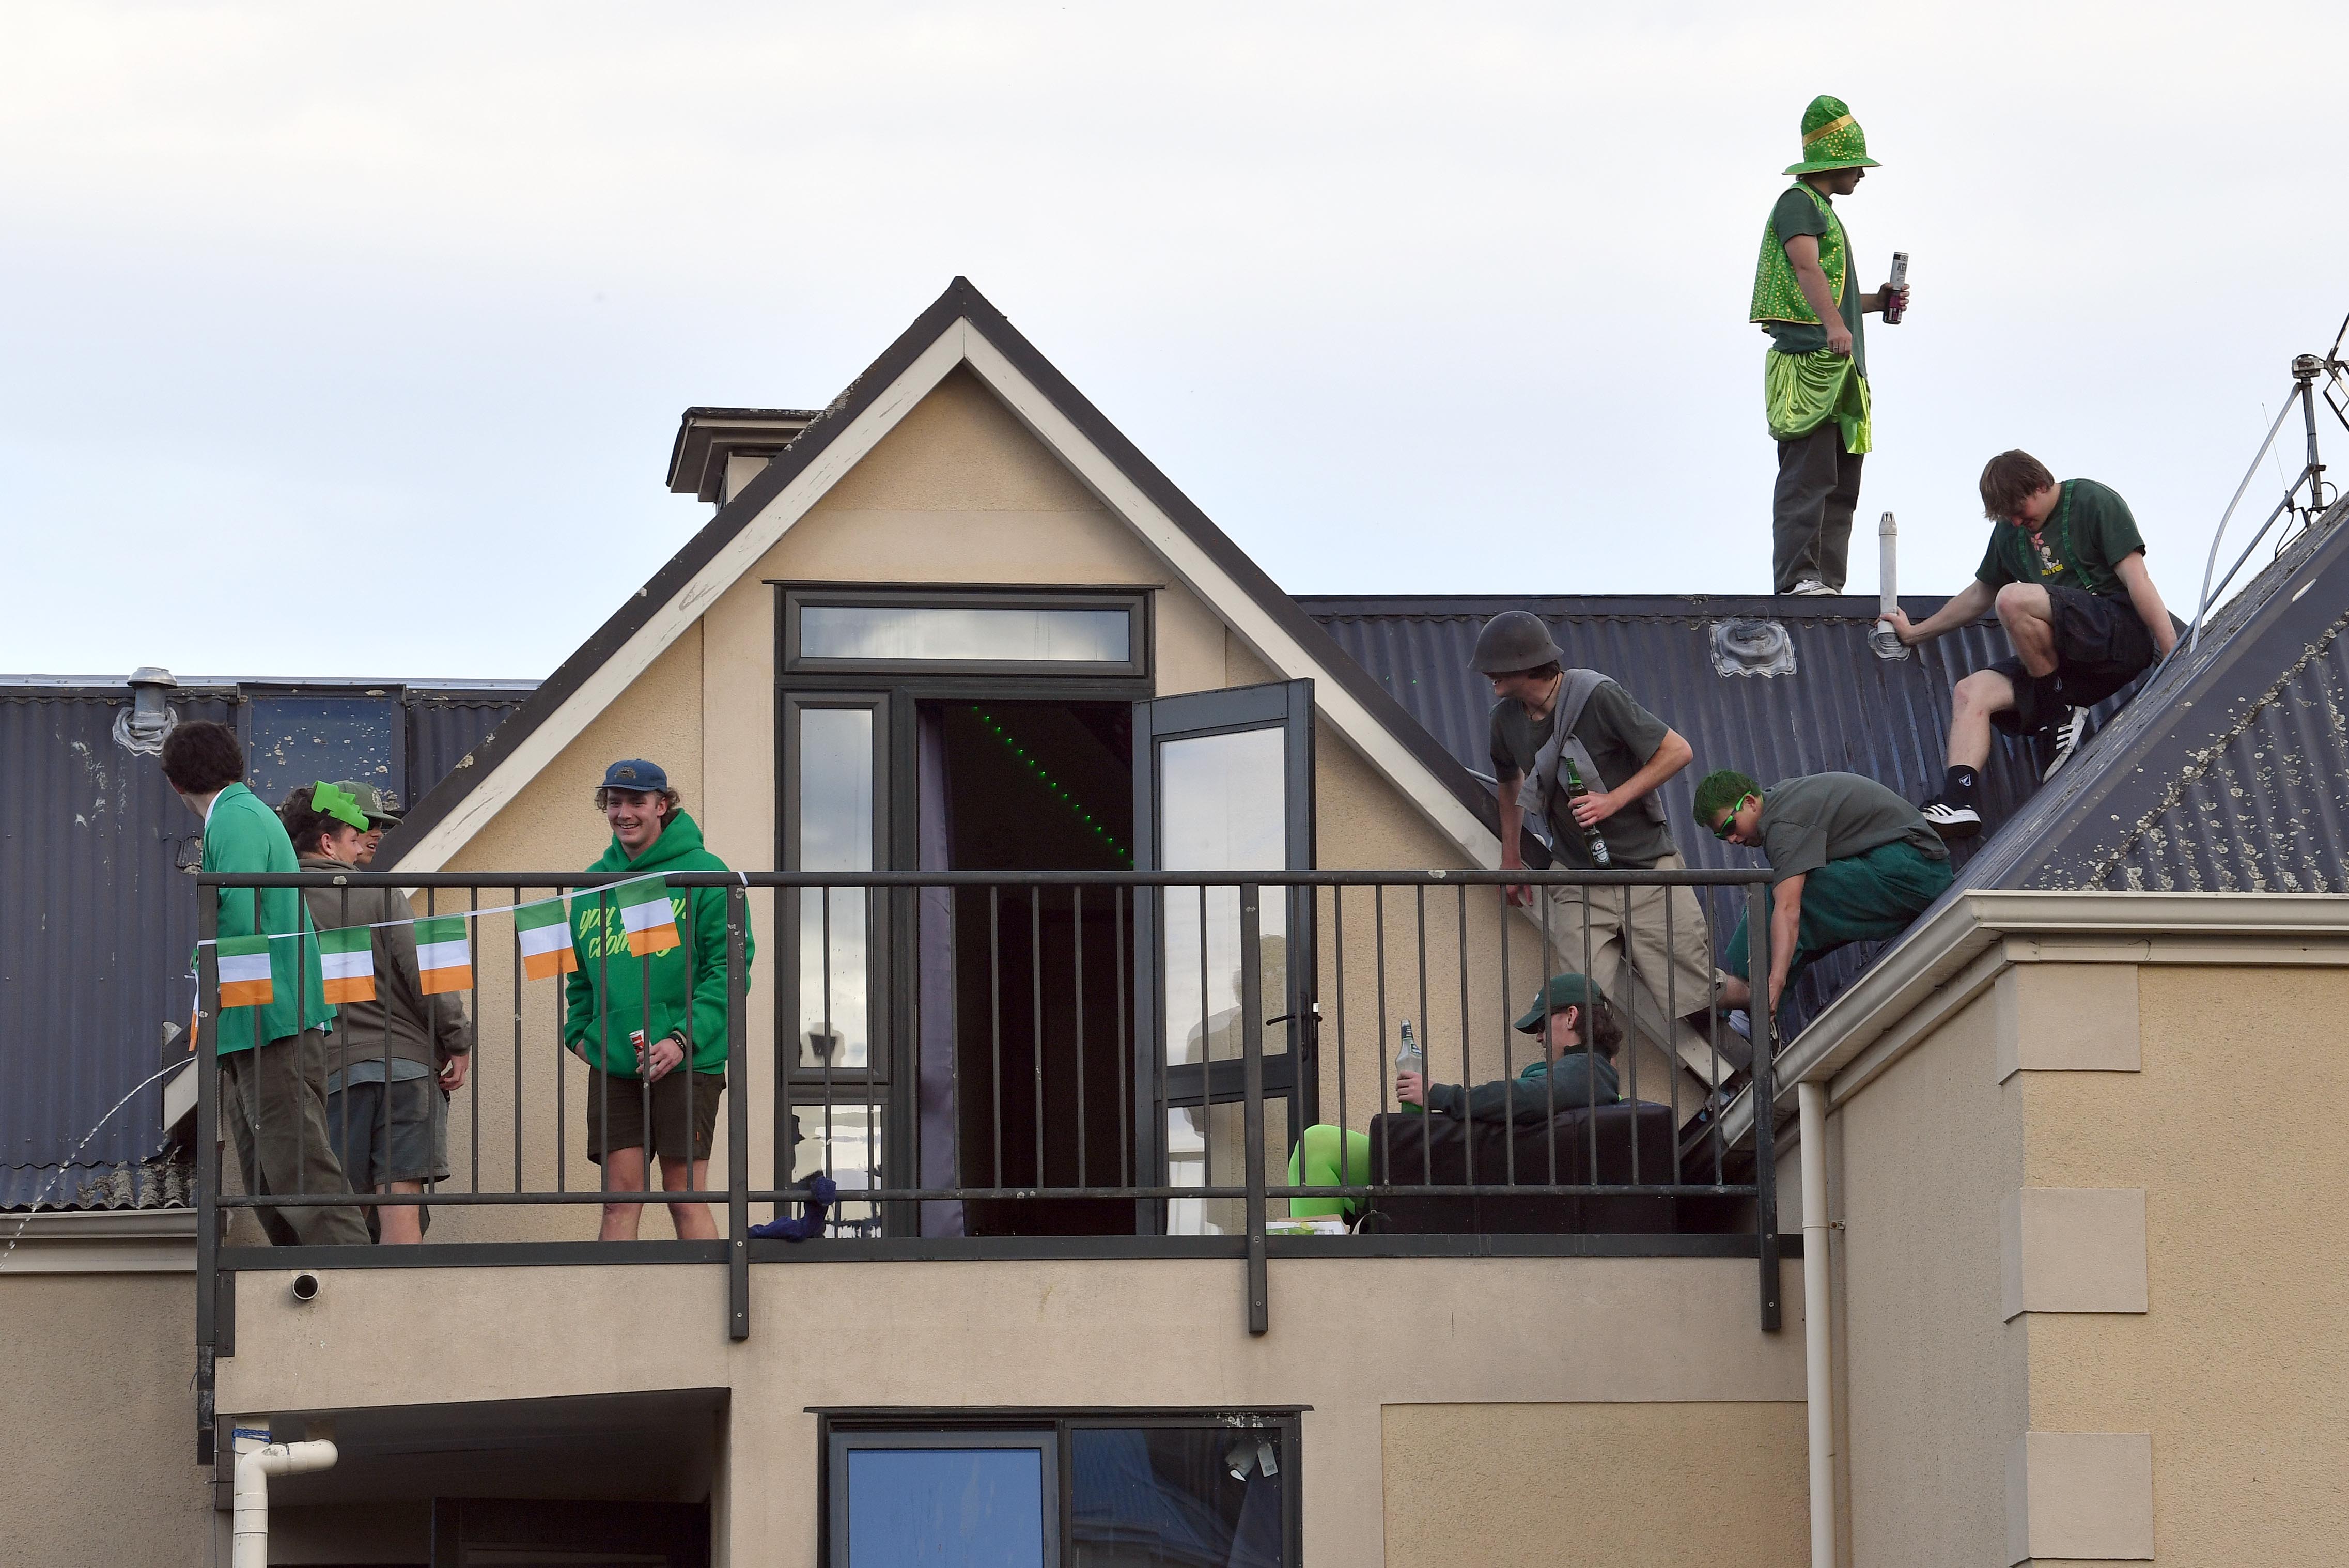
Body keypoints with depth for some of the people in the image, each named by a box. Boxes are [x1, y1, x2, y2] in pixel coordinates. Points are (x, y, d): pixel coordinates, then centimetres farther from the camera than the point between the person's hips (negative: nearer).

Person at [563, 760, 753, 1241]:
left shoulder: (702, 873, -3)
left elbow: (729, 967, -8)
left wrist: (685, 1038, -17)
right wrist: (579, 1031, 8)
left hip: (686, 1062, -5)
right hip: (611, 1064, 5)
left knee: (685, 1196, -3)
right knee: (620, 1196, 1)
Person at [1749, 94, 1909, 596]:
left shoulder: (1824, 211, 28)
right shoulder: (1799, 202, -3)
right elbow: (1805, 266, -21)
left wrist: (1876, 301, 20)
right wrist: (1835, 325, -35)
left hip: (1838, 367, 10)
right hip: (1808, 361, -10)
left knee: (1842, 482, 6)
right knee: (1809, 473, -16)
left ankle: (1828, 581, 6)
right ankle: (1797, 578, -20)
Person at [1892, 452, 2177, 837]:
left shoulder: (2093, 502, -3)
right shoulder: (2010, 530, 19)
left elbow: (2136, 578, -11)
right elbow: (1980, 593, 34)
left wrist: (2174, 656, -19)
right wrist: (1915, 633, 39)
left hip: (2123, 636, -8)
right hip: (2068, 660, 8)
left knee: (2014, 599, -29)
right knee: (1971, 693, -11)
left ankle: (2063, 715, -14)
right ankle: (1957, 801, -26)